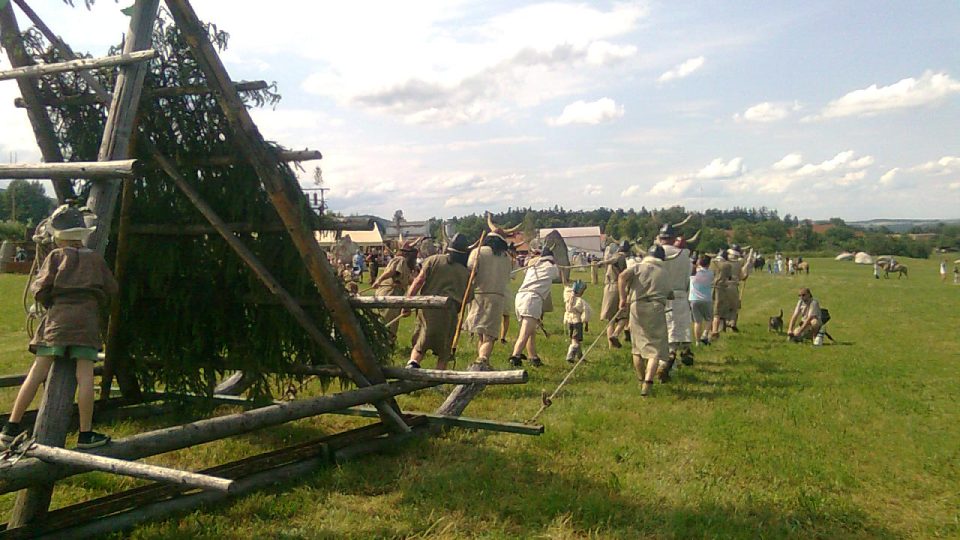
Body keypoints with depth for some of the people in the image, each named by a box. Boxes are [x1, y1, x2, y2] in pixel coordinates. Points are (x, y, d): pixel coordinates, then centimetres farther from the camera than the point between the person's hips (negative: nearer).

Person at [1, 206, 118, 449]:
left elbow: (39, 288, 1)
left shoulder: (56, 256, 7)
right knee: (85, 375, -5)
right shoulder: (95, 258, 11)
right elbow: (111, 288, 13)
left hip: (57, 316, 1)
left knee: (37, 372, 6)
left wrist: (48, 300, 21)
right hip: (86, 317, -1)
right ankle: (86, 433, -4)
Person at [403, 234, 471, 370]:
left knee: (420, 345, 11)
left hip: (427, 308, 1)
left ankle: (412, 363, -14)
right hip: (449, 311, -1)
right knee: (444, 351, 13)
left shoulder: (433, 260, 5)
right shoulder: (465, 272, 7)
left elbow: (419, 281, -2)